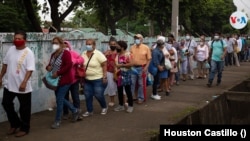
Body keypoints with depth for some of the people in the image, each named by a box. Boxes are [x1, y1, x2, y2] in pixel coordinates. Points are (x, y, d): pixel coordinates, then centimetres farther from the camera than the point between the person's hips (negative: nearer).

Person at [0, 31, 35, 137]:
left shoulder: (28, 53, -15)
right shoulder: (11, 49, 4)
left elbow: (30, 70, -21)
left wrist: (24, 83, -30)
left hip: (22, 86, -6)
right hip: (9, 84, 6)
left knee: (24, 108, 7)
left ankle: (24, 128, 24)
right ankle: (15, 124, 33)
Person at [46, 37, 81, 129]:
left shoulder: (66, 53, -13)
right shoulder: (53, 54, 12)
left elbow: (69, 65, -24)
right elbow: (50, 64, 21)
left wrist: (58, 73, -25)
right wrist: (48, 67, -4)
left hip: (65, 80, -9)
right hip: (56, 81, 9)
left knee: (59, 100, -6)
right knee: (60, 99, 15)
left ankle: (57, 121, 7)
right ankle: (75, 111, 34)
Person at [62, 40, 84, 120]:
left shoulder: (73, 53, 0)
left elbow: (81, 60, -11)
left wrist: (74, 61, -25)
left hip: (74, 80, 0)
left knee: (75, 97, 4)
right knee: (65, 98, 10)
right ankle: (65, 113, 21)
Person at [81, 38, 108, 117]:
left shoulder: (98, 54, -13)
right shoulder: (83, 54, 4)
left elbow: (104, 65, -14)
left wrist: (104, 76, -18)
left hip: (98, 79, -5)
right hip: (87, 79, 5)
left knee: (98, 95, 0)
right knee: (88, 96, 6)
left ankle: (104, 107, 25)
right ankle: (89, 111, 20)